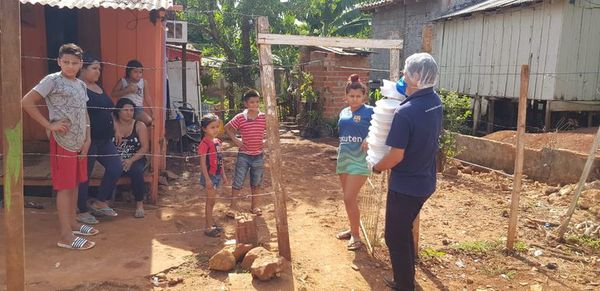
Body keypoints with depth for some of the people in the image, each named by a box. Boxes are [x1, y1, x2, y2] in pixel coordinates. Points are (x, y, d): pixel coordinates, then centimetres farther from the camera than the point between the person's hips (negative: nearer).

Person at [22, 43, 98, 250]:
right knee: (65, 186, -4)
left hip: (79, 141, 7)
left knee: (75, 183, 14)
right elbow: (26, 102, -13)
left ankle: (73, 223, 27)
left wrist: (87, 139, 9)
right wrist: (49, 125, -16)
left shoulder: (81, 85, 13)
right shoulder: (52, 80, -9)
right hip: (62, 141, -7)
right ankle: (66, 235, 1)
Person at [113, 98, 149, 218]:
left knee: (136, 171, -32)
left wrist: (131, 160, -14)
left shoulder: (139, 126, 3)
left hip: (136, 160, 0)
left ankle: (139, 203, -15)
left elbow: (145, 147, -3)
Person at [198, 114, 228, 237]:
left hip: (217, 175, 8)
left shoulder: (217, 141, 8)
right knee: (210, 201, -1)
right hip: (209, 175, -8)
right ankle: (208, 227, 7)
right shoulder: (204, 143, -17)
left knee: (211, 200, 17)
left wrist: (223, 174, 16)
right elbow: (202, 162, -18)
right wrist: (207, 179, -20)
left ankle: (210, 223, 28)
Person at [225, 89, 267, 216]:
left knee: (256, 182, 15)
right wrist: (235, 140, -4)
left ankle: (254, 206, 30)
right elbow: (227, 128, 5)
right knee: (237, 182, 3)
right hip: (243, 155, -2)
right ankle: (233, 207, 14)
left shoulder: (264, 117, -4)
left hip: (258, 155, 2)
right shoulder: (240, 118, -8)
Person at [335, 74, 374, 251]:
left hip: (359, 160, -6)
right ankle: (353, 229, 30)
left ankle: (356, 236, 6)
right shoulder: (343, 112, 10)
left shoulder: (369, 111, -8)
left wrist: (369, 139, -27)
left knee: (349, 199, -10)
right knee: (349, 198, 14)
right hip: (343, 158, 6)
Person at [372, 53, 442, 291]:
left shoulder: (405, 112, -27)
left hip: (405, 186, -8)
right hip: (425, 182, 8)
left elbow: (396, 156, -23)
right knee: (404, 231, 23)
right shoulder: (436, 102, -1)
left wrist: (377, 167, -4)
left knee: (395, 237, 8)